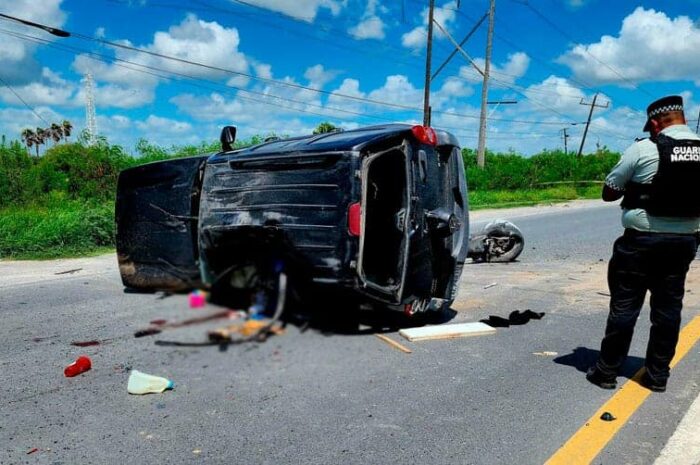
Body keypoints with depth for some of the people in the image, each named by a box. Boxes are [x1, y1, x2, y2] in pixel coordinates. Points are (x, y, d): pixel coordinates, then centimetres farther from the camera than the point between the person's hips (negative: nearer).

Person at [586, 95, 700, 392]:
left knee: (624, 306, 3)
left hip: (642, 240, -4)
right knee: (668, 309, 12)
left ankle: (607, 371, 11)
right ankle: (657, 375, 20)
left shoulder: (644, 149, -12)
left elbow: (608, 193, -6)